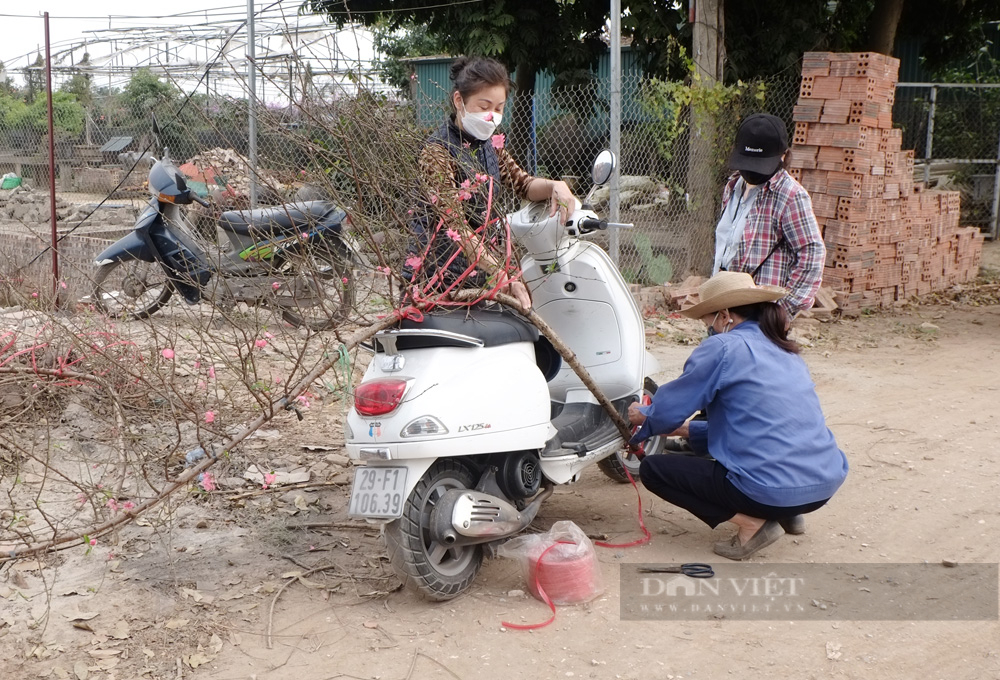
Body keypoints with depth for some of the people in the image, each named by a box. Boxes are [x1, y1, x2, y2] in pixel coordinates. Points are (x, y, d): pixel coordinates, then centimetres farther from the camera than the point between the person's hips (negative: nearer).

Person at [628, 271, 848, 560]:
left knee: (652, 469, 5)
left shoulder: (723, 347, -6)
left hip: (773, 490, -9)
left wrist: (644, 417, 21)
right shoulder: (787, 352, 18)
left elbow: (668, 410, -2)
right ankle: (786, 513, 17)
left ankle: (752, 522, -5)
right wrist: (688, 430, 33)